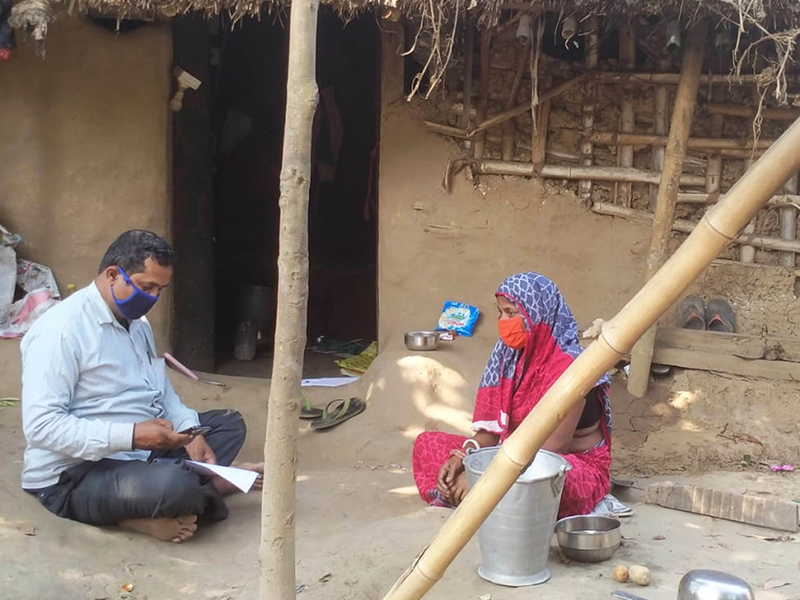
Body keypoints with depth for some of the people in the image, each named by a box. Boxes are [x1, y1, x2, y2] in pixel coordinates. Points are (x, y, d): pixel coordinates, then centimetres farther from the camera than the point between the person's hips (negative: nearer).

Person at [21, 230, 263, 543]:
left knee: (229, 422, 7)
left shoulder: (137, 323, 11)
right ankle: (207, 482, -4)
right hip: (73, 476, -10)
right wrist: (130, 436, -31)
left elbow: (162, 391, 18)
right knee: (174, 485, -36)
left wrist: (189, 432, -3)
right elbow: (40, 426, -25)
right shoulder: (61, 330, -18)